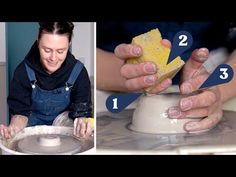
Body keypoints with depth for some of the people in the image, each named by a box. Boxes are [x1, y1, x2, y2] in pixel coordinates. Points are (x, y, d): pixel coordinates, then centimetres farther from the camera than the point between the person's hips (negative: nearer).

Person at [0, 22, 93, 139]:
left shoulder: (78, 72, -18)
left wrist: (82, 123, -41)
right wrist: (14, 128, -38)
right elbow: (20, 111, -13)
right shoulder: (23, 71, -19)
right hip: (34, 123, 1)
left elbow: (82, 112, -16)